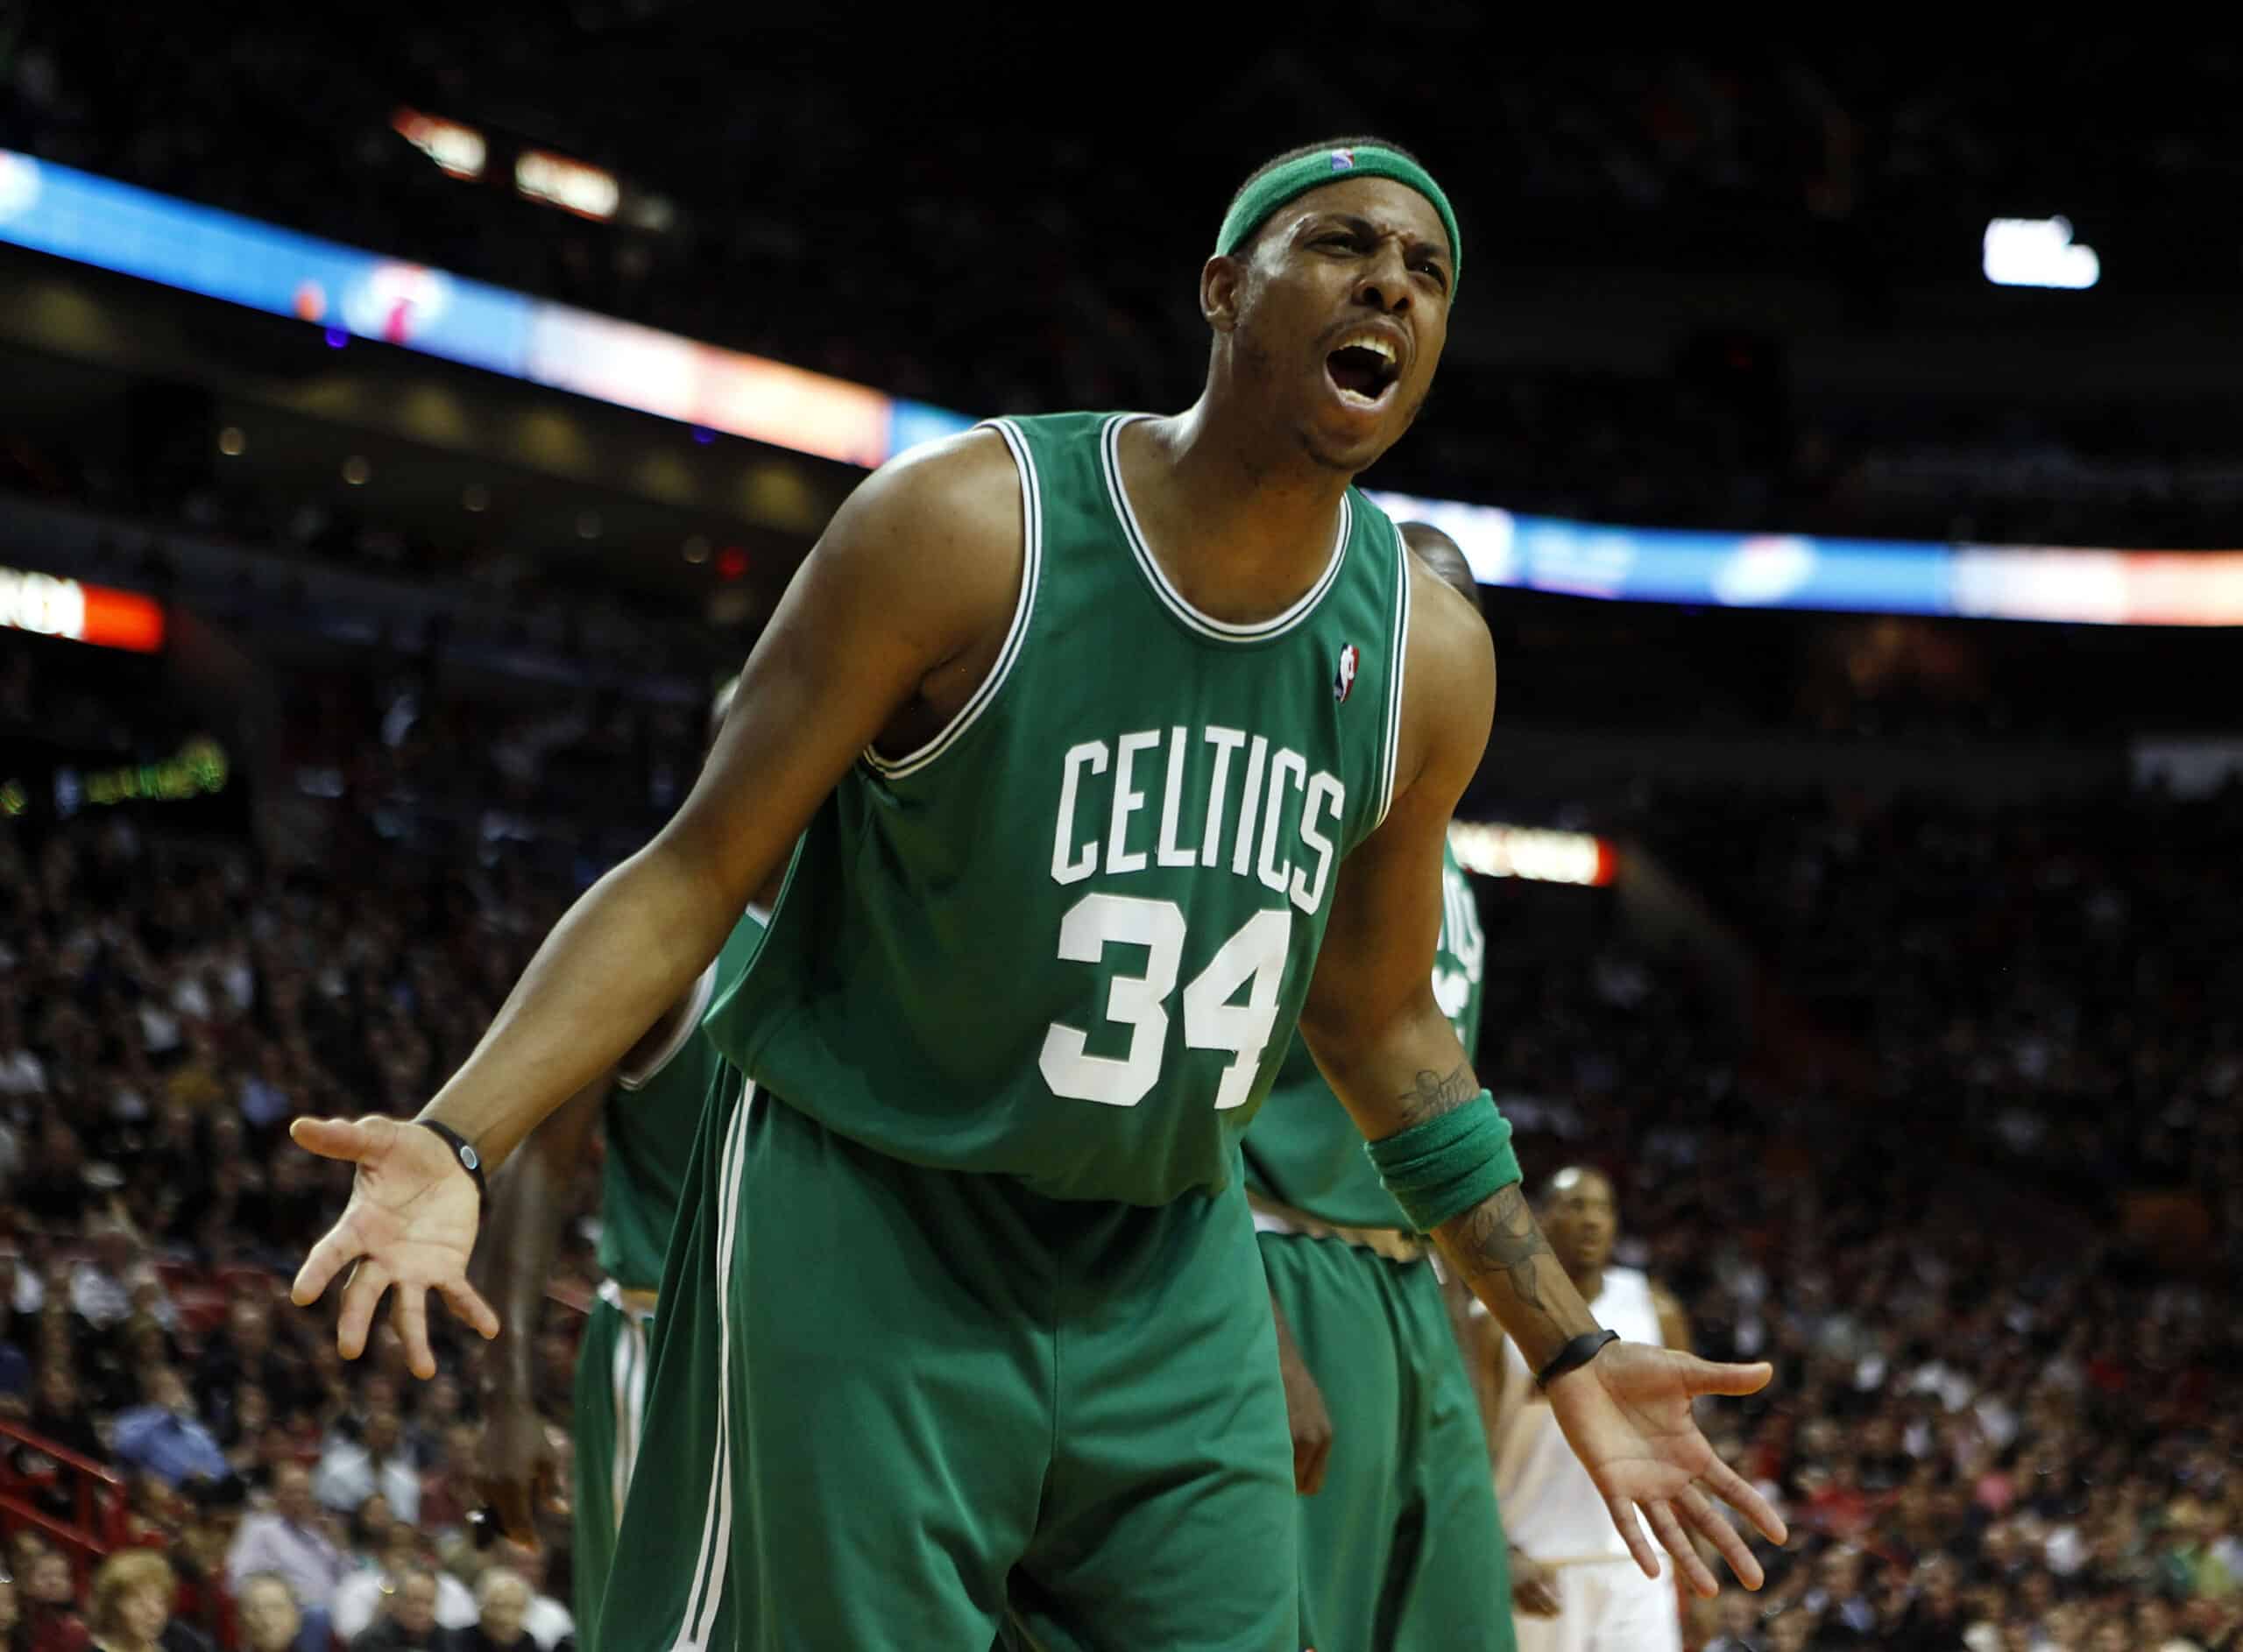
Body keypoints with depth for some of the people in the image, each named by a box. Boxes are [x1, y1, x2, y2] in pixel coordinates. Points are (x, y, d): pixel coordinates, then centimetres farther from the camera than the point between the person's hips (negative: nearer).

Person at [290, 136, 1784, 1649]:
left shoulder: (1428, 654, -1)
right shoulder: (969, 527, -16)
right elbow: (694, 875, -12)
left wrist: (1570, 1353, 15)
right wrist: (460, 1143, -26)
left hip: (1168, 1275, 5)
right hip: (864, 1247, -5)